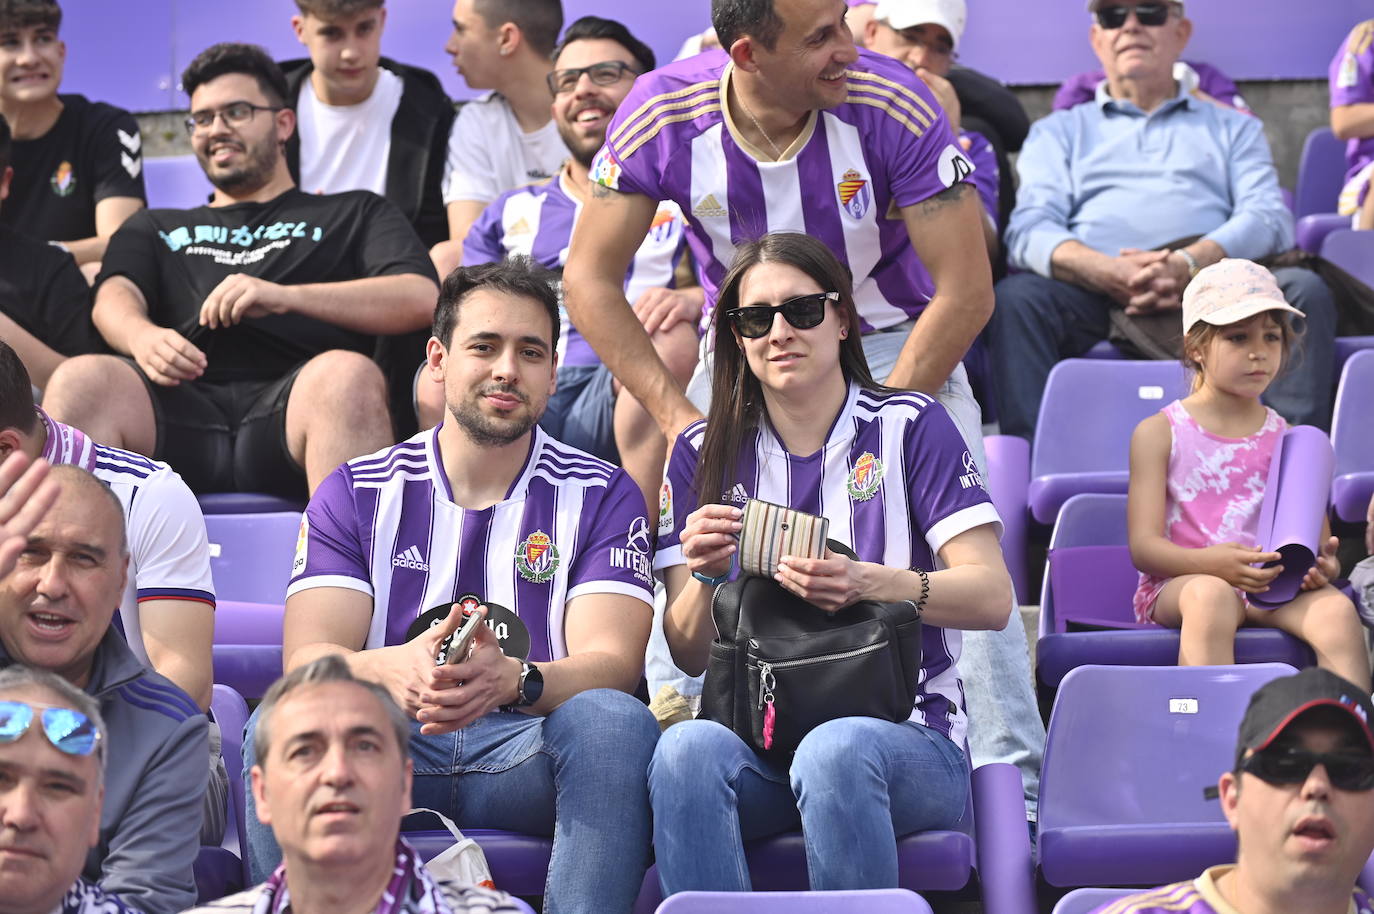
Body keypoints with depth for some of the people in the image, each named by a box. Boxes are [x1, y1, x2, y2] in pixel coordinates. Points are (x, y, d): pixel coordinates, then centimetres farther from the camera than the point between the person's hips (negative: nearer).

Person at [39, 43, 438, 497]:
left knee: (348, 376, -38)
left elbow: (420, 298, 9)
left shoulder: (353, 214, 28)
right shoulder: (156, 228, 36)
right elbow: (115, 298, 15)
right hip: (181, 407, 2)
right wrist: (142, 337, -13)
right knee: (80, 381, -31)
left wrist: (287, 296, -8)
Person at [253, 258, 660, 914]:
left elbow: (611, 661, -5)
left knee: (616, 720, -32)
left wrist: (513, 679, -30)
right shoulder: (357, 491, 11)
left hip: (528, 755, 0)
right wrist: (392, 670, -28)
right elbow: (307, 657, -3)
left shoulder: (600, 494, 9)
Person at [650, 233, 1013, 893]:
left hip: (905, 732, -2)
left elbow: (993, 597, -4)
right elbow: (689, 656, 10)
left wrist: (872, 583, -22)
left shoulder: (910, 426, 6)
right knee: (687, 748, -33)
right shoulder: (705, 453, 14)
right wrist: (705, 576, -12)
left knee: (835, 751, -37)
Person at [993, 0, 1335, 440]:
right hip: (1096, 298, -1)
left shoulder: (1235, 128, 28)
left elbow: (1270, 217, 9)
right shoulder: (1058, 132, 26)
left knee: (1304, 290, -27)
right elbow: (1029, 230, 8)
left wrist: (1188, 264, -14)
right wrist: (1108, 271, -16)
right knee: (1016, 298, -31)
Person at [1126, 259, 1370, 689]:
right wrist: (1213, 562, -24)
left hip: (1273, 588, 3)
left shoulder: (1291, 439, 14)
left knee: (1336, 609, -28)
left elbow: (1318, 540, 13)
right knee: (1211, 594, -37)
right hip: (1180, 582, -3)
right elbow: (1143, 545, -4)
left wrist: (1323, 566, -14)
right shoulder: (1158, 433, 5)